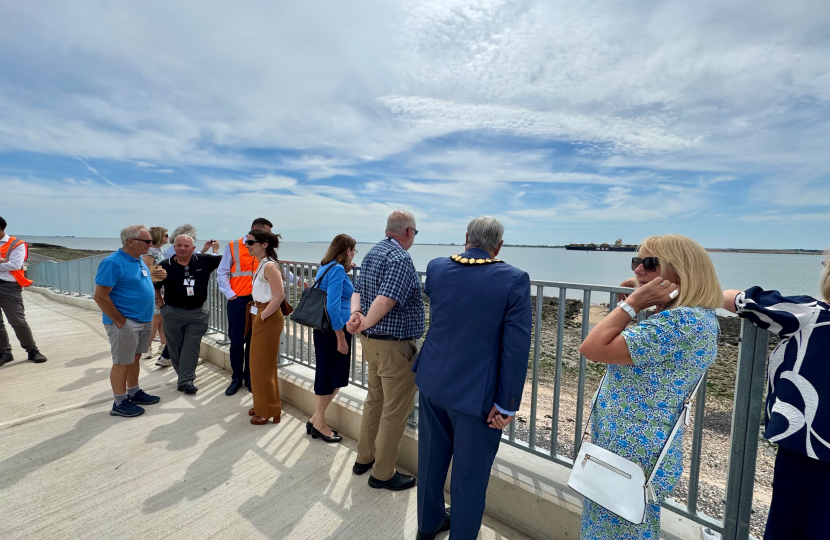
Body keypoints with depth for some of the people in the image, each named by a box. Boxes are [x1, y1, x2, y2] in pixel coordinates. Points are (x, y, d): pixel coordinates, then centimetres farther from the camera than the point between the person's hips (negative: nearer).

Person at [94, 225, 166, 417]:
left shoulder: (138, 260, 8)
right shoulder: (113, 262, -18)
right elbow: (100, 297, -20)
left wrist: (157, 276, 3)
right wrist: (120, 321, -18)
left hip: (144, 320, 8)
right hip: (125, 323, -8)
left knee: (135, 358, 19)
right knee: (122, 363, 4)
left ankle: (134, 393, 32)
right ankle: (120, 403, 17)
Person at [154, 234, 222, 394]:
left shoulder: (203, 261, -3)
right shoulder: (165, 265, -2)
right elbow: (155, 286, 11)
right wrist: (160, 303, 5)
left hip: (197, 313, -1)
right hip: (173, 313, 1)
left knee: (191, 347, 1)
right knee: (175, 347, 11)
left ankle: (186, 380, 8)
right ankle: (185, 375, 27)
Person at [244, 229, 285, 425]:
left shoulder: (269, 266, -19)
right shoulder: (262, 264, 11)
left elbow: (279, 296, -25)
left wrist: (262, 316, -18)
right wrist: (257, 316, 8)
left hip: (268, 320, -10)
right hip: (259, 317, 10)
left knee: (264, 366, 2)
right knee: (258, 363, 19)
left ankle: (270, 411, 17)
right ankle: (262, 405, 35)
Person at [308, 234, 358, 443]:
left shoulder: (325, 267, 11)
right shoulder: (337, 269, -17)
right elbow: (333, 306, -23)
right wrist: (341, 338, -20)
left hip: (324, 329, 9)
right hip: (334, 330, -9)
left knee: (333, 377, 18)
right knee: (329, 378, 5)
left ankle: (316, 420, 27)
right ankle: (319, 425, 22)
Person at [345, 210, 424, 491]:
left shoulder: (373, 252, 9)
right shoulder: (400, 258, -21)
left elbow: (358, 291, 7)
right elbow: (385, 301, -30)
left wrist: (355, 314, -11)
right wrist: (364, 325, -15)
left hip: (372, 342, 10)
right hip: (395, 346, -10)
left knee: (374, 400, 24)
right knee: (395, 410, 7)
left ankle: (364, 458, 40)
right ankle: (383, 473, 23)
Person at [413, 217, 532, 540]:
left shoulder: (436, 267, -4)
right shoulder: (514, 280, -15)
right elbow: (516, 348, -17)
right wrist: (507, 404, -9)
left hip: (433, 382, 5)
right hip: (476, 393, -5)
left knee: (431, 458, 24)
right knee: (470, 476, 15)